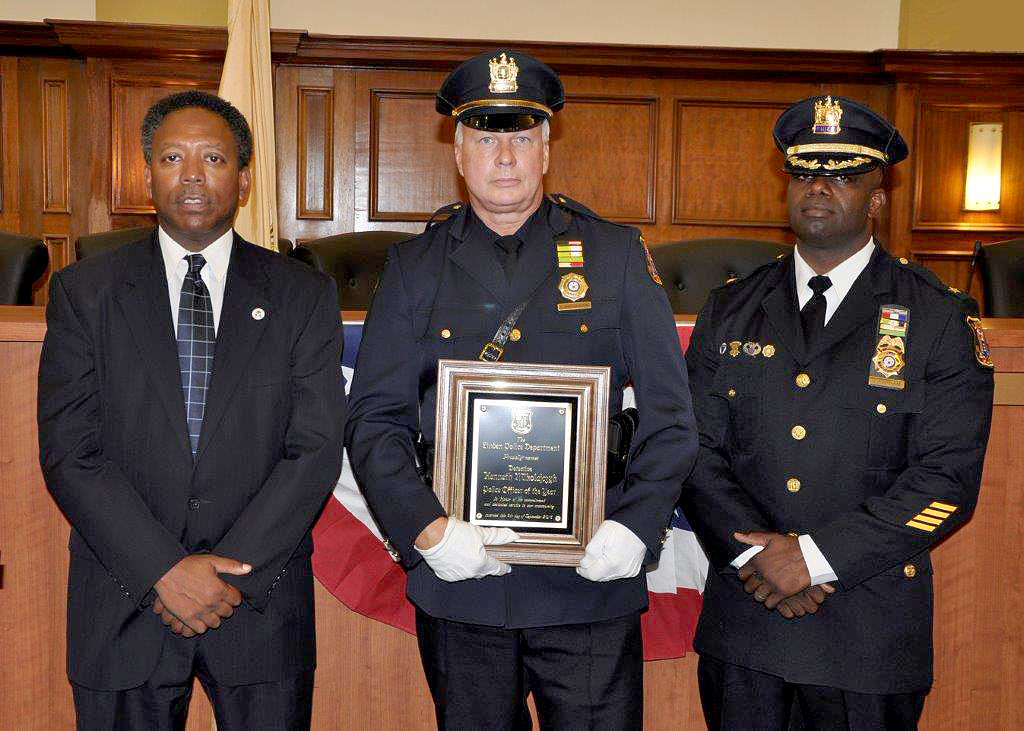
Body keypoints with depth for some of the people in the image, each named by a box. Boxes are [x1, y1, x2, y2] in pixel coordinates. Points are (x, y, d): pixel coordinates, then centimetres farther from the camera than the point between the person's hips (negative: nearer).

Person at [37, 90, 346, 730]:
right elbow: (68, 450, -6)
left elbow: (317, 449, -5)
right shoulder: (83, 292, 2)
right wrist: (166, 571, -15)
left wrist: (230, 571, -13)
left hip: (261, 599, 0)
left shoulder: (304, 296, 1)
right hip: (124, 606, 0)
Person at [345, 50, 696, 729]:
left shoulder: (616, 254, 4)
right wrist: (427, 530, -13)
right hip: (457, 580, 1)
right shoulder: (415, 266, 5)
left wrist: (635, 527, -12)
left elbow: (670, 413, 2)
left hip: (591, 581, -1)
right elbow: (374, 422, 2)